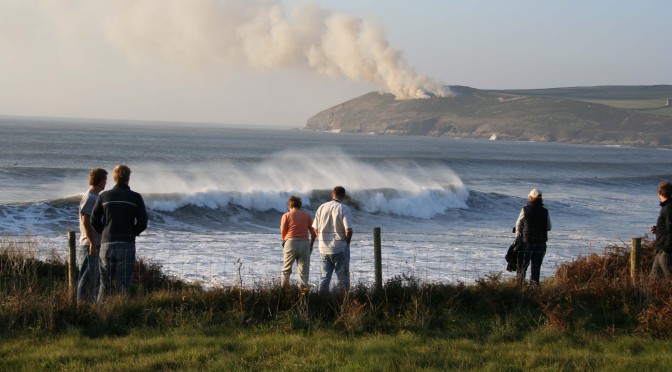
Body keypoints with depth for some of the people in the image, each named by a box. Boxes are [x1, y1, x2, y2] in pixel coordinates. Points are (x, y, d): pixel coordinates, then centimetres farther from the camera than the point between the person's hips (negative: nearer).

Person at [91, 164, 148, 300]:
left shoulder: (104, 196, 3)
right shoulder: (135, 198, -2)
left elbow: (94, 220, 0)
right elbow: (142, 223, -7)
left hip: (107, 244, 2)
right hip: (127, 245, -2)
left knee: (105, 284, 10)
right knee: (123, 285, 0)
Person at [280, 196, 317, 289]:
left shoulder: (286, 215, 1)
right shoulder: (307, 216, 8)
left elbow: (283, 231, -2)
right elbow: (313, 232, 6)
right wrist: (311, 245, 16)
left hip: (290, 243, -1)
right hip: (304, 243, 1)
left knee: (286, 269, 11)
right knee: (303, 270, 3)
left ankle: (283, 288, 12)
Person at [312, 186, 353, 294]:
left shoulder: (322, 207, 3)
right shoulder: (344, 209, -10)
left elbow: (315, 229, 5)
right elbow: (348, 231, -18)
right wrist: (347, 243, -1)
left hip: (324, 248, 4)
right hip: (340, 248, -4)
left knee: (324, 276, 10)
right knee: (343, 277, 5)